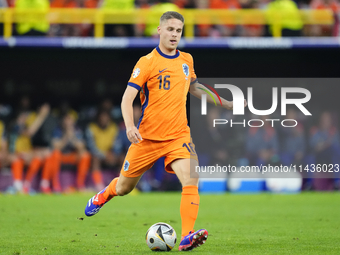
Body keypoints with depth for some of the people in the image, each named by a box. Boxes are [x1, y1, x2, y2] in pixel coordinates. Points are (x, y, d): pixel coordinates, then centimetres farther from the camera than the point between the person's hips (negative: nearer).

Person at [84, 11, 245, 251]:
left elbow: (194, 87, 26)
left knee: (191, 180, -22)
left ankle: (187, 237, -26)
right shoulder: (147, 62, -9)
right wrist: (130, 126, -31)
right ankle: (104, 195, 47)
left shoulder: (186, 60, 7)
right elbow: (128, 98, -15)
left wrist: (225, 103, 24)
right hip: (147, 138, -3)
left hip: (178, 135, 3)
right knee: (124, 188, 12)